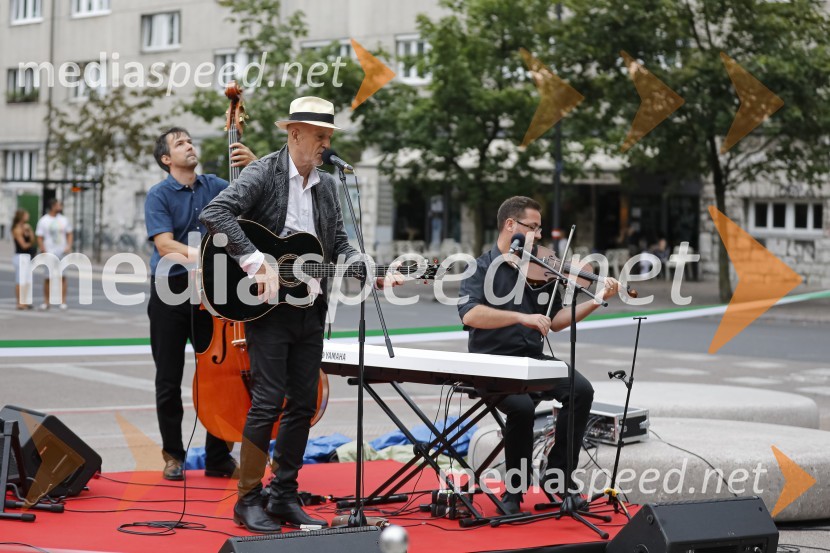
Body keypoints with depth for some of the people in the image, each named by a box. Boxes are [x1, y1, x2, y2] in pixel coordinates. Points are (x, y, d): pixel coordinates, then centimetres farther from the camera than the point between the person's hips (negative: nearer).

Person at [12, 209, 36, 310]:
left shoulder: (25, 228, 13)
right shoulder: (17, 230, -12)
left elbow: (32, 240, 7)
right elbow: (23, 245, -15)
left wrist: (30, 230, -4)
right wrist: (31, 244, 4)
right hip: (21, 257, -9)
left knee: (27, 281, 9)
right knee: (21, 281, -6)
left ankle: (24, 302, 14)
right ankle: (19, 303, -4)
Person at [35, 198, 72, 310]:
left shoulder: (64, 220, 8)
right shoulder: (43, 221, -4)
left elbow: (69, 234, 14)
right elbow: (39, 238, -5)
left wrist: (69, 247, -3)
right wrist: (44, 252, -14)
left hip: (62, 253, 3)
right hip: (50, 254, -3)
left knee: (63, 277, 1)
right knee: (48, 278, -1)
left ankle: (63, 301, 5)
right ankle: (46, 301, 9)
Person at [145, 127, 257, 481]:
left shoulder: (214, 187, 9)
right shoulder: (159, 195, -4)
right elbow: (165, 244, -16)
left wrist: (254, 165, -8)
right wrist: (198, 255, -31)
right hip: (170, 292, -3)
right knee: (169, 378, 4)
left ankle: (218, 458, 10)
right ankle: (173, 455, 18)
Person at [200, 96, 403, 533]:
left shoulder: (326, 185, 14)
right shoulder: (264, 173, -7)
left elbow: (339, 247, 14)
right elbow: (215, 213, -20)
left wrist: (375, 276, -3)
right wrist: (257, 262, -25)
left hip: (311, 308, 7)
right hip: (267, 305, -7)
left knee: (304, 402, 8)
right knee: (268, 400, -8)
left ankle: (283, 496, 19)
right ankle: (249, 500, 2)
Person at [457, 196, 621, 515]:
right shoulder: (482, 268, -1)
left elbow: (555, 321, 13)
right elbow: (470, 314, -20)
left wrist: (596, 301, 2)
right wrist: (522, 317, -27)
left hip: (532, 361, 5)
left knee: (581, 390, -21)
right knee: (522, 406, -33)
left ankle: (556, 477, -8)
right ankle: (514, 491, -10)